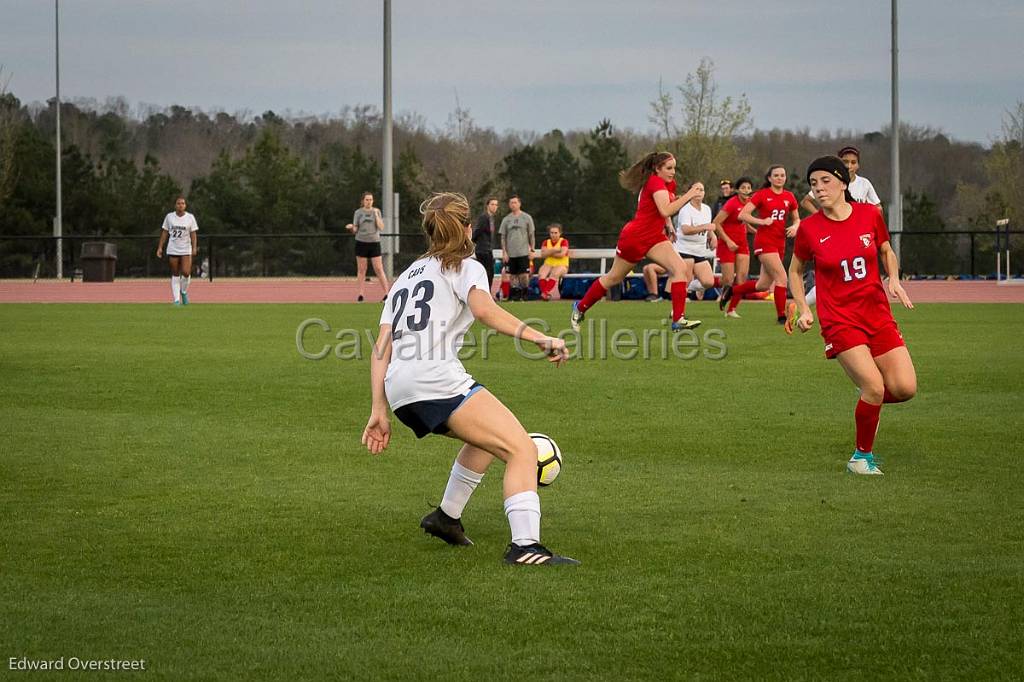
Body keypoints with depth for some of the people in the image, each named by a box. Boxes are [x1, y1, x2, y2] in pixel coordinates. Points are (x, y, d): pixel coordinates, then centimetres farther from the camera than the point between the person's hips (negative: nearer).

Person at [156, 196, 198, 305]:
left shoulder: (190, 217, 1)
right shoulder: (169, 217, 4)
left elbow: (193, 234, 1)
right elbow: (164, 233, 8)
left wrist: (194, 248, -11)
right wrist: (160, 247, 4)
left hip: (186, 250, -1)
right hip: (172, 250, 1)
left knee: (186, 272, -14)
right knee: (175, 275, 2)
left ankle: (184, 292, 14)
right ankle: (176, 299, 6)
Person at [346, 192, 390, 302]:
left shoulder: (376, 211, 5)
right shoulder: (358, 212, 5)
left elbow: (381, 227, -4)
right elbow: (355, 230, 5)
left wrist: (376, 214, -10)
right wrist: (351, 228, -18)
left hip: (374, 243, 0)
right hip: (361, 243, 0)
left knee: (379, 269, -4)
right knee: (361, 270, 2)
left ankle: (387, 293, -2)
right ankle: (361, 294, 7)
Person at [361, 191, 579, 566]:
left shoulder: (406, 277, 29)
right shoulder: (465, 267, 10)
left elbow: (381, 347, 20)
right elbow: (484, 309, -14)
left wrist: (379, 411, 18)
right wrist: (539, 338, -19)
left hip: (397, 389, 8)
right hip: (436, 379, -8)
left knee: (487, 437, 31)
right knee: (522, 450, -10)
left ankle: (446, 517, 35)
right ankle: (525, 545, -26)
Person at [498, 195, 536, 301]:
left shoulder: (527, 218, 4)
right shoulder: (506, 219, 8)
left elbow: (531, 236, 6)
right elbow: (503, 237, 9)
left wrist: (532, 250, -1)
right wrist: (504, 252, 0)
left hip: (523, 252, -2)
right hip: (511, 253, 2)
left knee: (524, 274, -7)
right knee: (513, 274, 4)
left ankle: (524, 293, 4)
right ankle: (515, 294, 10)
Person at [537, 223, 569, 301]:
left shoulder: (564, 241, 1)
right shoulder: (546, 242, 12)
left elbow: (562, 254, -15)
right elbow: (543, 254, -4)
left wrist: (549, 253, -6)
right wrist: (554, 250, -15)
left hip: (561, 265, -4)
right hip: (548, 264, 4)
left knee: (554, 274, -37)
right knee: (541, 274, -29)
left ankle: (545, 293, -48)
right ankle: (545, 293, -40)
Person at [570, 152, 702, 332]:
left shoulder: (669, 184, 7)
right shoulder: (655, 182, -20)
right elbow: (666, 211, -35)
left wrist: (669, 225, 13)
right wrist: (688, 195, -33)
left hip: (654, 237, 8)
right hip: (634, 237, -8)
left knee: (679, 268, -14)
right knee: (614, 278, 8)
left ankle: (678, 320, -19)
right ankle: (580, 308, 30)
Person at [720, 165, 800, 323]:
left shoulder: (789, 197, 9)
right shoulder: (762, 194, -5)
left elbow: (797, 218, 21)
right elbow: (742, 215, -8)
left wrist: (795, 227, -1)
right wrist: (762, 221, -19)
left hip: (780, 243, 6)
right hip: (764, 241, -6)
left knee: (763, 285, 9)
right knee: (781, 277, -16)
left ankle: (732, 291, 32)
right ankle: (781, 316, -7)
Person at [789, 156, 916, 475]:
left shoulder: (870, 215, -1)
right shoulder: (809, 228, -5)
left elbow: (887, 251, 17)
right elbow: (795, 271, 11)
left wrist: (894, 279, -2)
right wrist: (803, 310, -1)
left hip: (878, 314, 3)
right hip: (839, 320, -3)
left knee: (905, 388, -8)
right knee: (874, 387, -19)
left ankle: (869, 403, 27)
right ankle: (862, 456, 3)